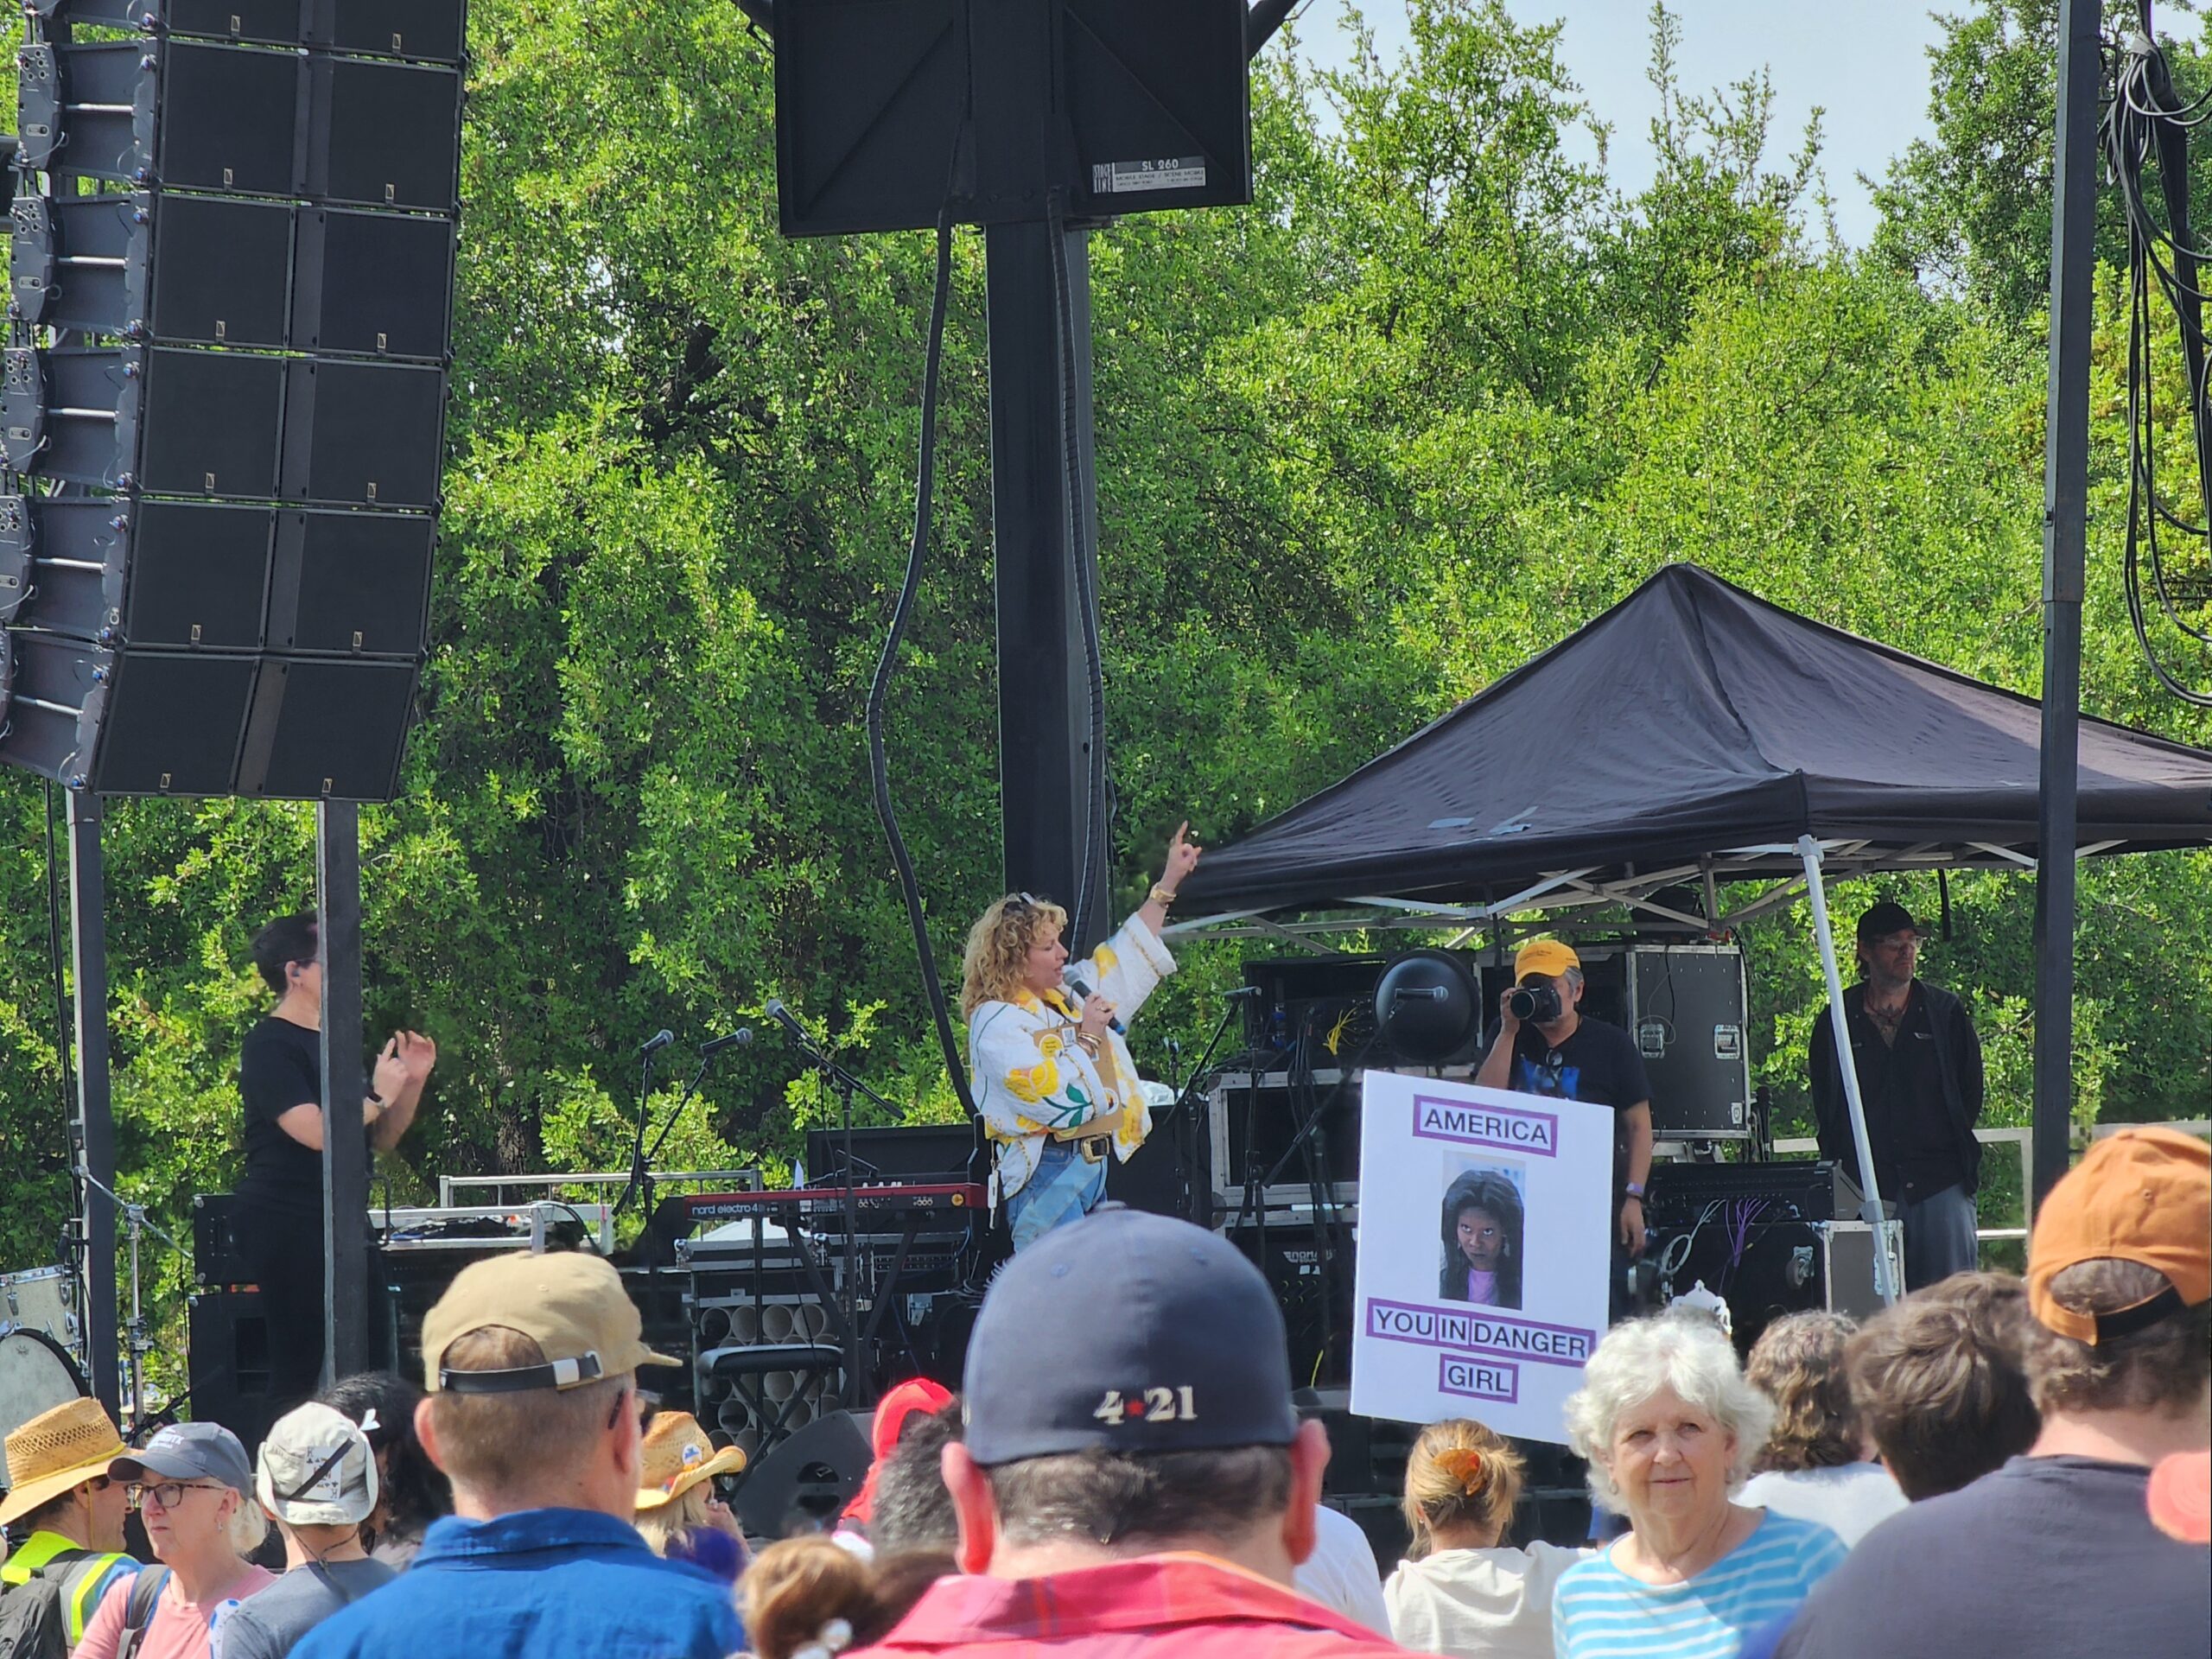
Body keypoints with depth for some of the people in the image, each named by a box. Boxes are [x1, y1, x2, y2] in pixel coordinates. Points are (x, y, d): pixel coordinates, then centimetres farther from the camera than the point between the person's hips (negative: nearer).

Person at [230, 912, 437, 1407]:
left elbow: (383, 1139, 21)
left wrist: (412, 1082, 5)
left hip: (339, 1222, 9)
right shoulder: (270, 1046, -10)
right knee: (299, 1371, -12)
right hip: (285, 1222, -9)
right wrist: (378, 1096, -8)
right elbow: (316, 1132, -22)